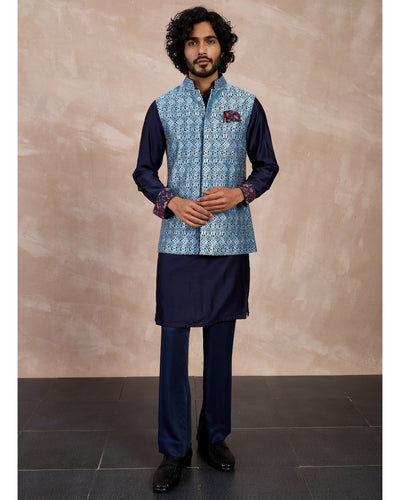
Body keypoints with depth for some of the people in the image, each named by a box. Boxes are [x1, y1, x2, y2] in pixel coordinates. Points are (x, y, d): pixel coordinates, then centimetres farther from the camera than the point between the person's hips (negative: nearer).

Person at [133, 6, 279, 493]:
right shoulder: (163, 108, 7)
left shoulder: (247, 106, 7)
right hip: (179, 243, 0)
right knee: (173, 344, 1)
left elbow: (267, 165, 11)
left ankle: (214, 437, 28)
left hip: (229, 242, 1)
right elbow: (144, 170, 10)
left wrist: (240, 193, -9)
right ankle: (174, 449, 17)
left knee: (220, 344, 9)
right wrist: (172, 202, -9)